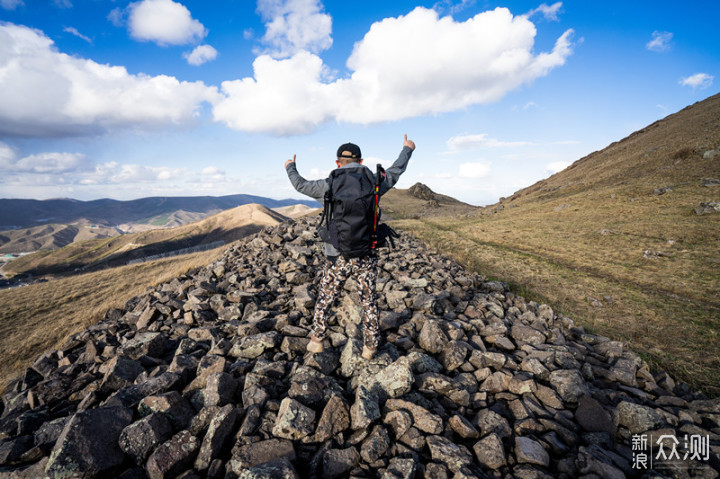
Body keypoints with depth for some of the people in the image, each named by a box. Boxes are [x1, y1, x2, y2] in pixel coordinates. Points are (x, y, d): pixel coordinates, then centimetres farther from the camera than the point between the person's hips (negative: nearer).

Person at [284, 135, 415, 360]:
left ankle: (317, 341, 31)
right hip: (366, 256, 1)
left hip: (338, 257, -1)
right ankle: (370, 347, 26)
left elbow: (300, 184, 12)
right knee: (369, 301, 17)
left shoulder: (329, 185, -5)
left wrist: (290, 168, 34)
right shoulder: (372, 183, -1)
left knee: (325, 298, 19)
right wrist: (407, 149, 37)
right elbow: (395, 171, 18)